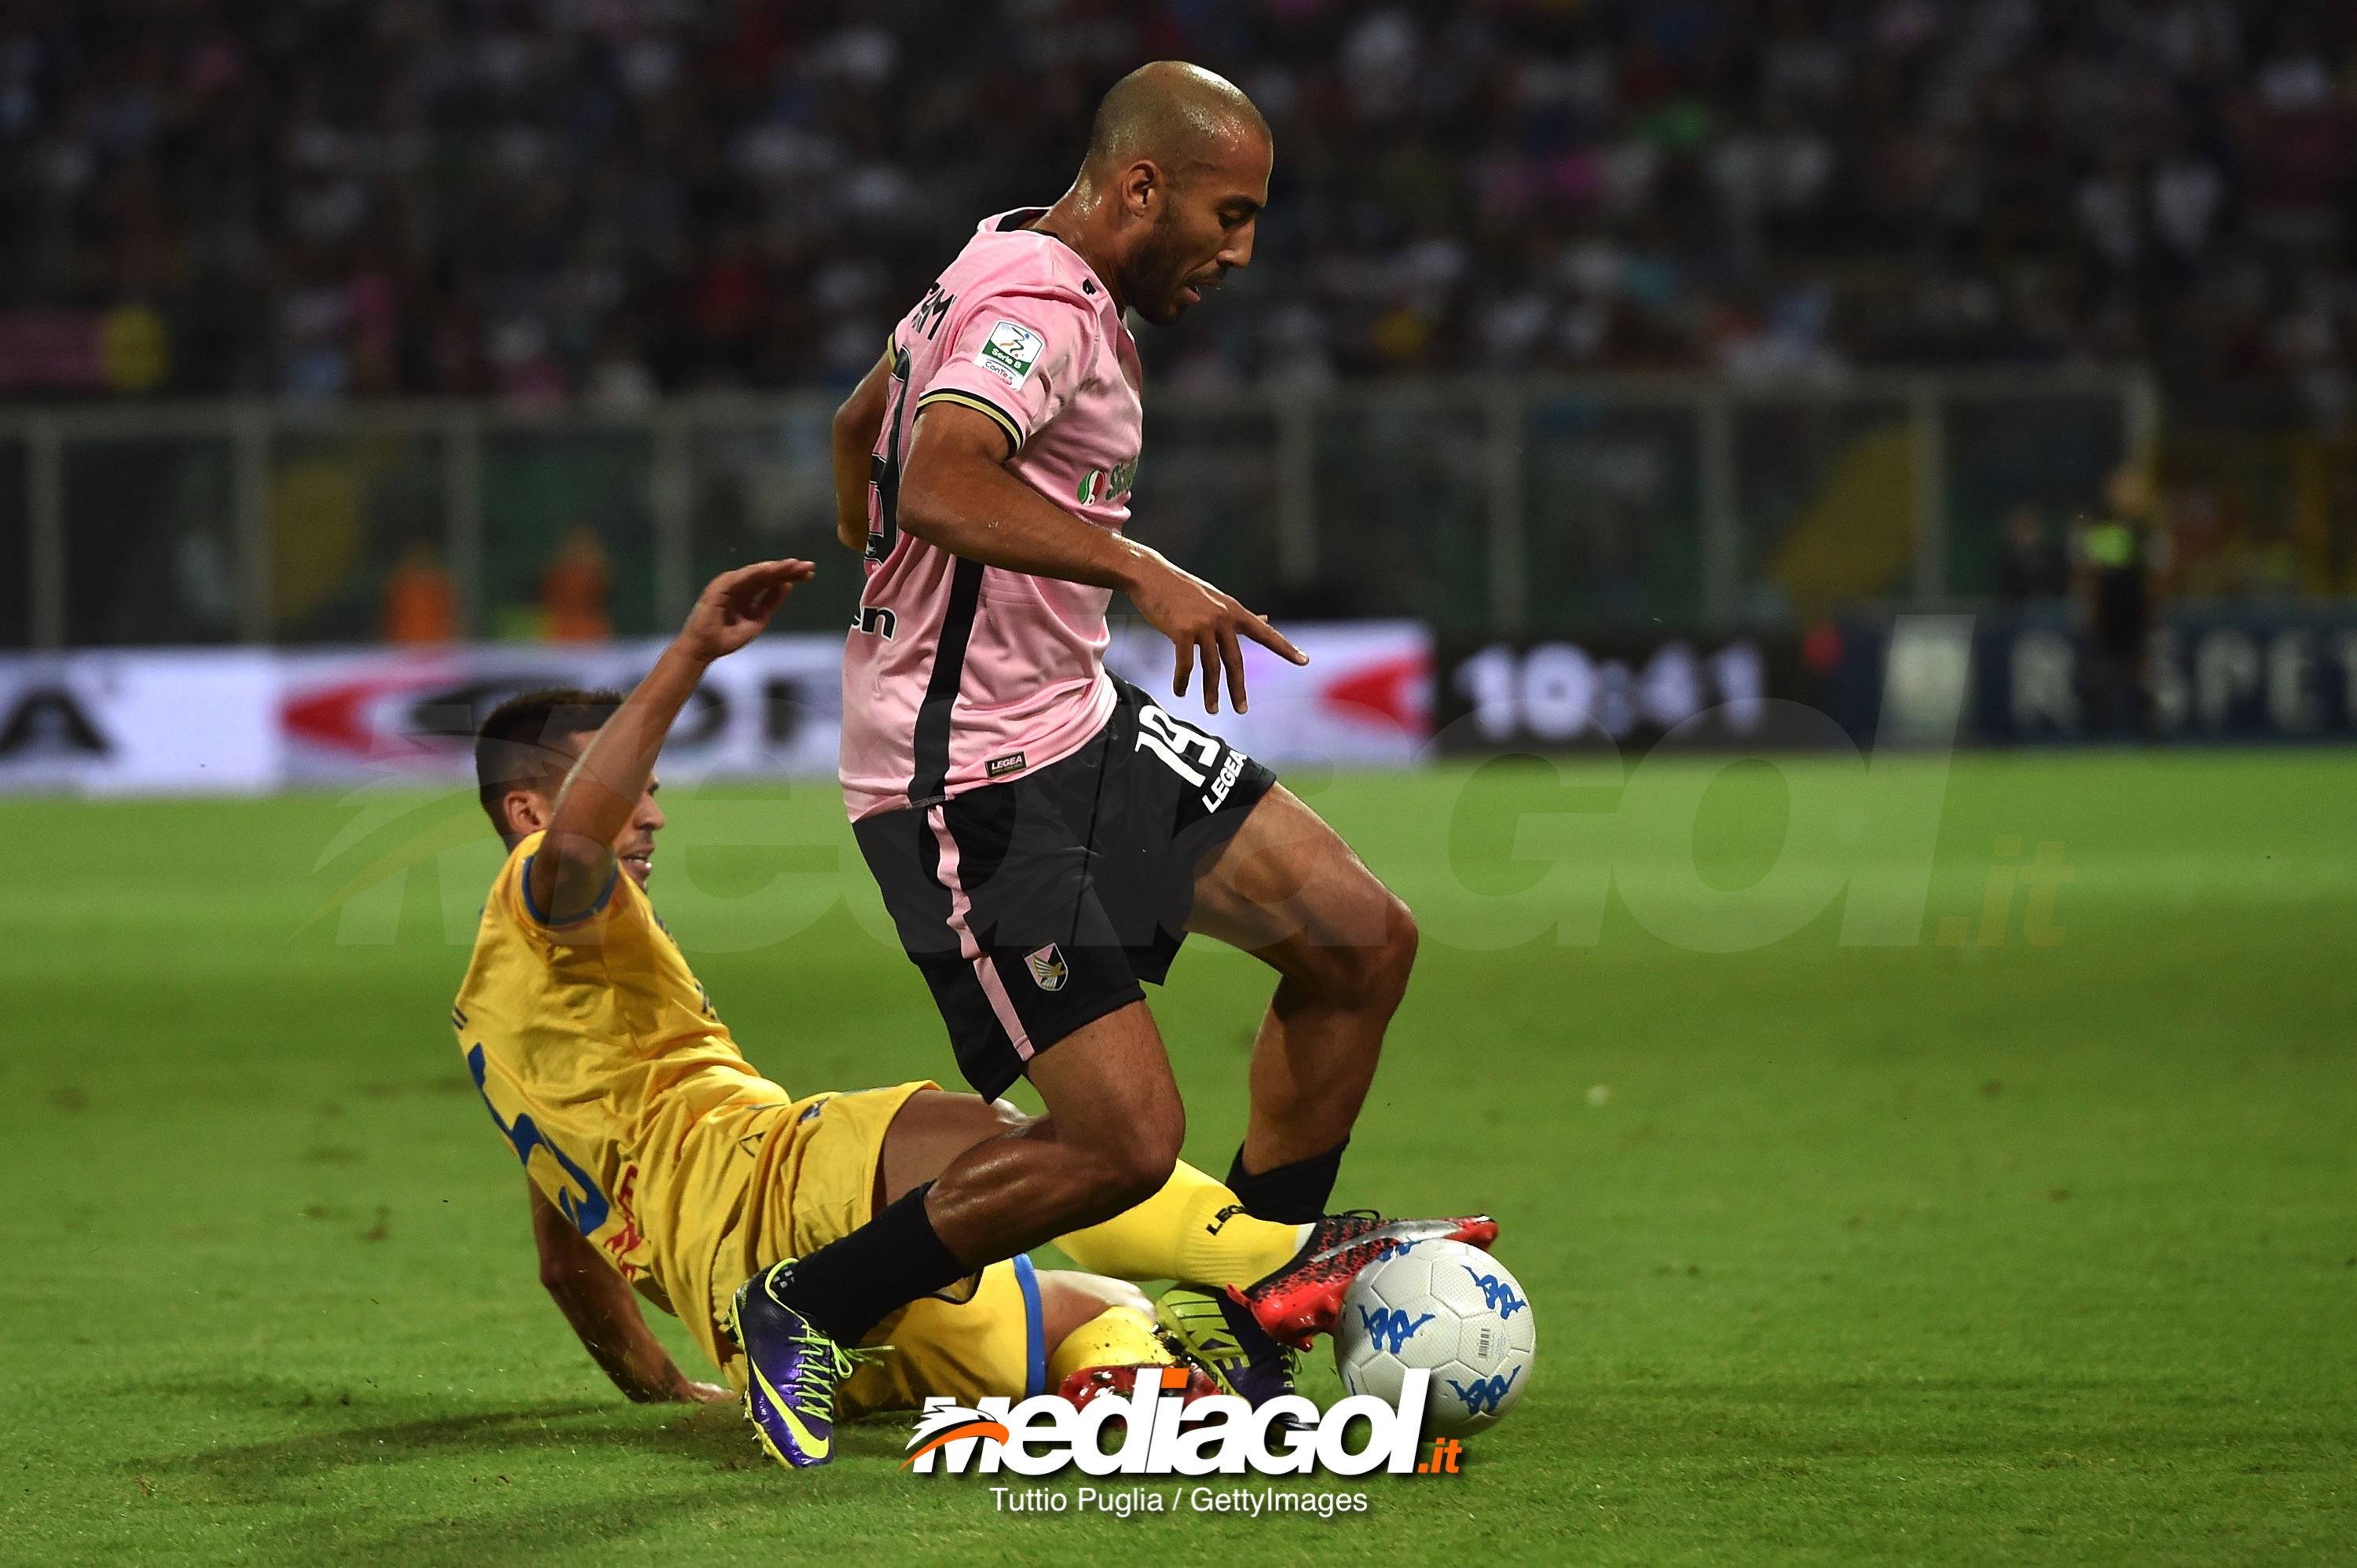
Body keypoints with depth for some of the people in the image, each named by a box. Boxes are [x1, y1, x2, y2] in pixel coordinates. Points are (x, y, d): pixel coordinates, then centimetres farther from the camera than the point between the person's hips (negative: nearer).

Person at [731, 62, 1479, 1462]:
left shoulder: (1013, 273, 13)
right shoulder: (1044, 307, -19)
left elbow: (860, 426, 28)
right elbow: (939, 485, -38)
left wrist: (888, 592, 40)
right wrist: (1145, 572, -40)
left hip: (1079, 721, 11)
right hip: (974, 782, -11)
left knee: (1364, 939, 5)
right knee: (1127, 1142, -14)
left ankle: (1239, 1323, 15)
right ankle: (808, 1311, 5)